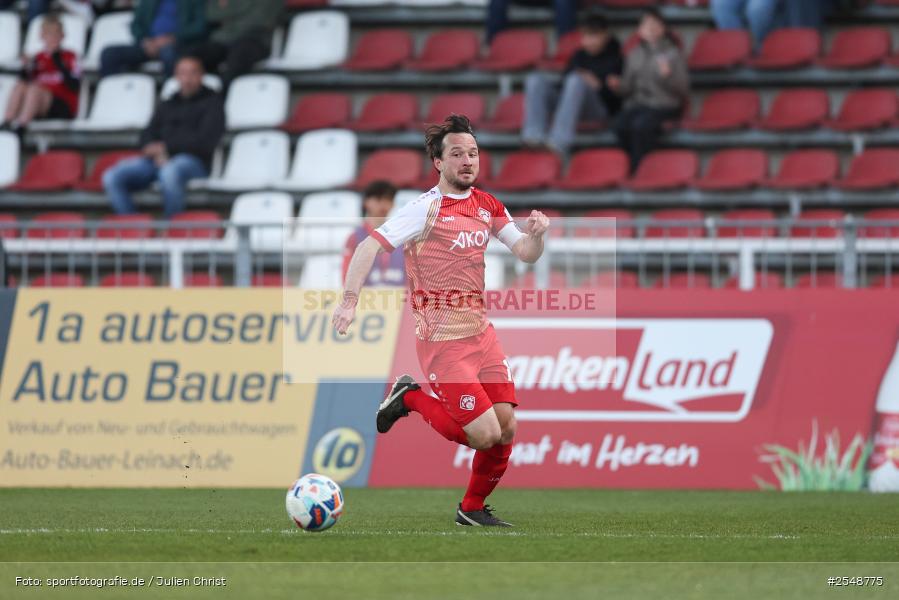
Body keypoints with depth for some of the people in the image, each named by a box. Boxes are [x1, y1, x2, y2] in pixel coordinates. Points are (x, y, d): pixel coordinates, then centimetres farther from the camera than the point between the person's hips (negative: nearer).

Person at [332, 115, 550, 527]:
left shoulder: (487, 206, 9)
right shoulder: (427, 208, -12)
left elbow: (525, 254, 13)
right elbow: (370, 246, -16)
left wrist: (536, 235, -10)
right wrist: (350, 301, -26)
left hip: (481, 334, 7)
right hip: (443, 342, -7)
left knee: (506, 429, 1)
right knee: (485, 434, -13)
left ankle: (473, 508, 22)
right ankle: (410, 399, 10)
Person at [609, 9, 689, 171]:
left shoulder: (673, 54, 5)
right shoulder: (634, 55, 18)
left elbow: (682, 89, 0)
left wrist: (668, 75, -17)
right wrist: (618, 86, -4)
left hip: (664, 105, -4)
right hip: (637, 104, 4)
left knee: (640, 125, -34)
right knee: (621, 125, -30)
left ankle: (637, 167, -22)